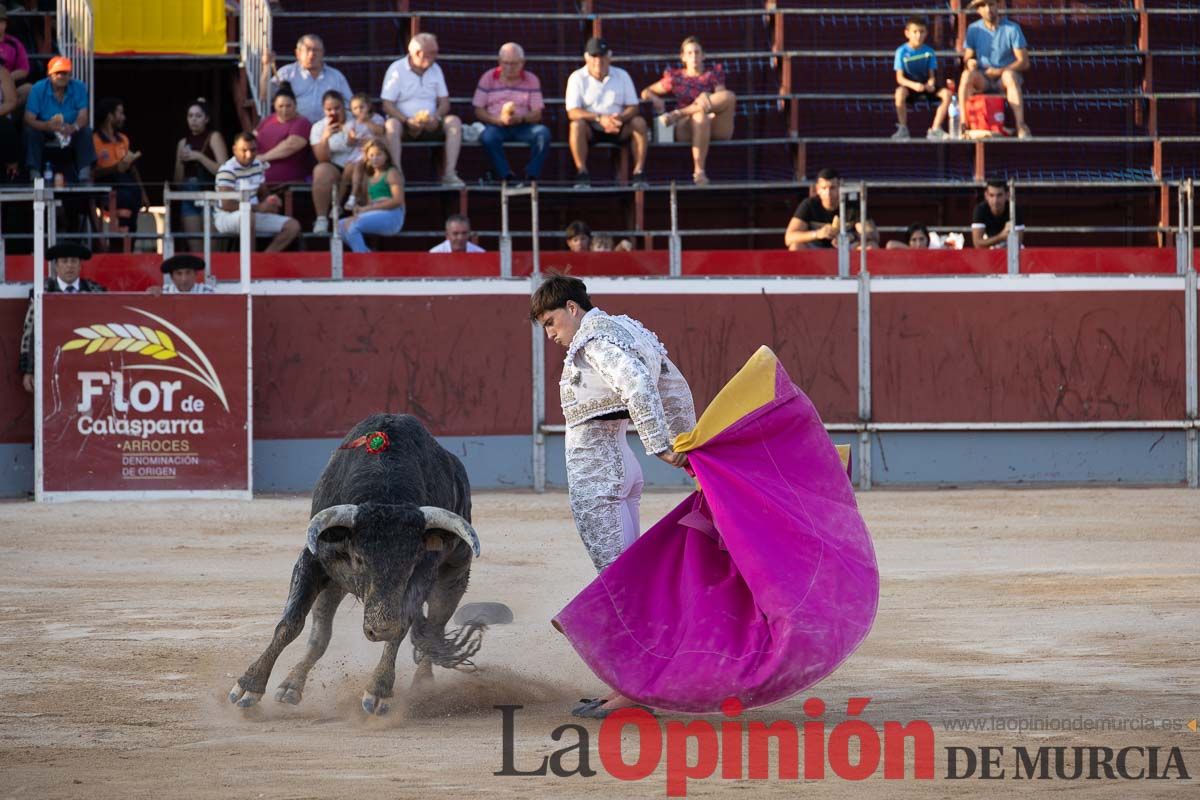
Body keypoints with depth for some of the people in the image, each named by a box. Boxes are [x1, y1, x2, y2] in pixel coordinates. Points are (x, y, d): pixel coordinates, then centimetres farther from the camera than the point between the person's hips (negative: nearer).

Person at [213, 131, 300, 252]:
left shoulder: (258, 165, 6)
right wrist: (259, 208, -24)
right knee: (248, 217, -43)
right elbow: (227, 205, -25)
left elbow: (262, 194, 17)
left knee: (293, 226, -4)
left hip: (254, 213, 8)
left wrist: (270, 201, -8)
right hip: (227, 217, -8)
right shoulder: (227, 170, -18)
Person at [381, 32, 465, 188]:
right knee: (392, 124, -36)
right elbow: (387, 105, -10)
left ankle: (449, 173, -28)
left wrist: (436, 118, -15)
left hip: (430, 126, 4)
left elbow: (444, 102, 8)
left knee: (454, 121, -22)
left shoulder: (435, 69, 11)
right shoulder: (397, 69, -4)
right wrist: (407, 121, -25)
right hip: (405, 124, -4)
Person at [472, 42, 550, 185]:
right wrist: (499, 120, -17)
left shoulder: (532, 80, 9)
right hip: (496, 125, -1)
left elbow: (537, 114, 3)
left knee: (543, 133, -30)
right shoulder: (488, 78, 8)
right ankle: (507, 176, -34)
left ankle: (532, 177, -27)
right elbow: (479, 111, 3)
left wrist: (521, 119, -20)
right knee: (488, 136, -37)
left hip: (523, 126, 1)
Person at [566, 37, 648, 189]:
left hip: (618, 130, 2)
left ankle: (639, 172, -22)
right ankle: (582, 173, -29)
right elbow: (572, 112, -16)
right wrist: (599, 118, -31)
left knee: (639, 122, -25)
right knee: (577, 124, -34)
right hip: (591, 130, -2)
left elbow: (633, 107, 0)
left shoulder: (622, 76, 4)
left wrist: (620, 118, -24)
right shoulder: (577, 78, -5)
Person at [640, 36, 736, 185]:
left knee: (729, 96, -29)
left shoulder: (713, 75, 20)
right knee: (701, 115, -41)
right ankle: (699, 172, -46)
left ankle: (677, 114, -29)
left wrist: (708, 98, -19)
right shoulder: (675, 77, 19)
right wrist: (655, 100, -2)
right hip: (686, 129, -1)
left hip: (715, 128, 1)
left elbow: (721, 98, 4)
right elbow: (646, 93, 23)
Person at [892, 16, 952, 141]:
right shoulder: (902, 51, -8)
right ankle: (902, 129, -23)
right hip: (909, 86, -3)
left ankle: (935, 129, -15)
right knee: (900, 92, -38)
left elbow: (931, 75, 2)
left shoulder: (929, 51, 1)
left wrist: (931, 84, -23)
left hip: (925, 86, 3)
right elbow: (900, 78, -12)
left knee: (946, 93, -22)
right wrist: (913, 85, -31)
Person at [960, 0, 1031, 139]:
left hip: (1004, 78, -2)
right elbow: (967, 57, 6)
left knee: (1009, 75, -37)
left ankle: (1021, 126, -47)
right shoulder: (974, 29, 6)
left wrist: (999, 71, -18)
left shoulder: (1012, 29, -3)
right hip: (983, 79, 2)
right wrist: (969, 62, -20)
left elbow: (1024, 62, -6)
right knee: (967, 74, -30)